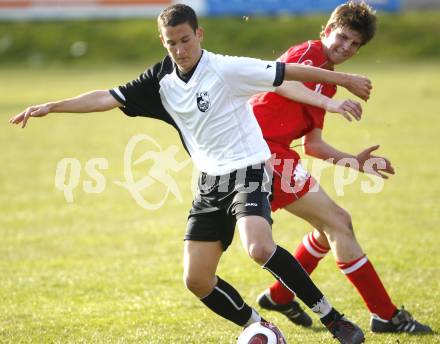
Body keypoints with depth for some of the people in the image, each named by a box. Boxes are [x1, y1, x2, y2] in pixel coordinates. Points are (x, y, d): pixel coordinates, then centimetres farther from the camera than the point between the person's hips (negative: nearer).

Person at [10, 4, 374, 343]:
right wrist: (51, 107, -3)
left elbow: (288, 72, -11)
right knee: (196, 280, -1)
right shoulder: (162, 81, 4)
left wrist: (344, 79, -7)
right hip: (211, 182, 7)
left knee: (259, 248, -32)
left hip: (248, 171, -7)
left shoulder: (226, 69, -13)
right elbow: (108, 97, 4)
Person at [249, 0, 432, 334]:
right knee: (337, 223, -11)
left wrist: (355, 162, 12)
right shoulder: (310, 53, -5)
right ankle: (385, 315, -8)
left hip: (275, 151, 10)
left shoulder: (327, 83, 23)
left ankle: (279, 295, 27)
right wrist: (331, 103, -37)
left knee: (335, 224, 16)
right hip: (264, 147, -10)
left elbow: (312, 145, 22)